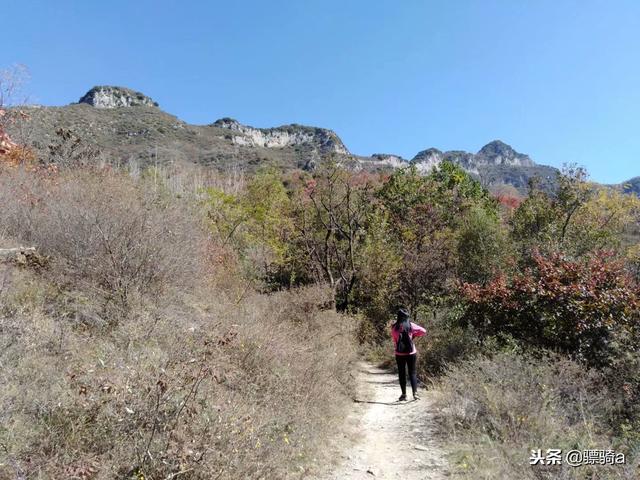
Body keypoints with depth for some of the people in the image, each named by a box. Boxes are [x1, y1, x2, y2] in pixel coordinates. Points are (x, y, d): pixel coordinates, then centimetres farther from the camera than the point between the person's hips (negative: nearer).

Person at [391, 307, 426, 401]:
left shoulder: (394, 327, -8)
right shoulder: (411, 325, -7)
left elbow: (394, 338, 4)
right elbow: (423, 331, 0)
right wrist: (414, 335, 9)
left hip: (399, 354, 0)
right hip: (411, 353, 0)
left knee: (402, 374, 10)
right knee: (412, 373, 10)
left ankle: (404, 394, 13)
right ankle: (415, 393, 3)